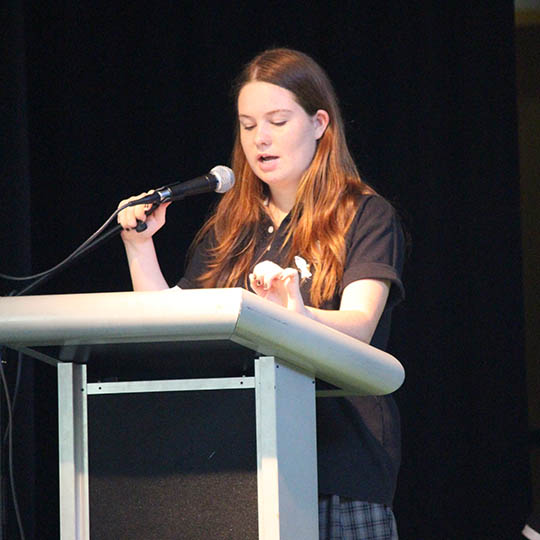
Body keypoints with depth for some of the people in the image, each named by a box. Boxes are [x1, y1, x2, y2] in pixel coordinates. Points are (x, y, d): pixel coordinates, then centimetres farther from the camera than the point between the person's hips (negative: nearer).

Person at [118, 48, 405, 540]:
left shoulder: (365, 217, 2)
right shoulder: (229, 229, 19)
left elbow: (359, 325, -14)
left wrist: (298, 317, -35)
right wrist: (139, 248, 3)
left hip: (339, 458, -4)